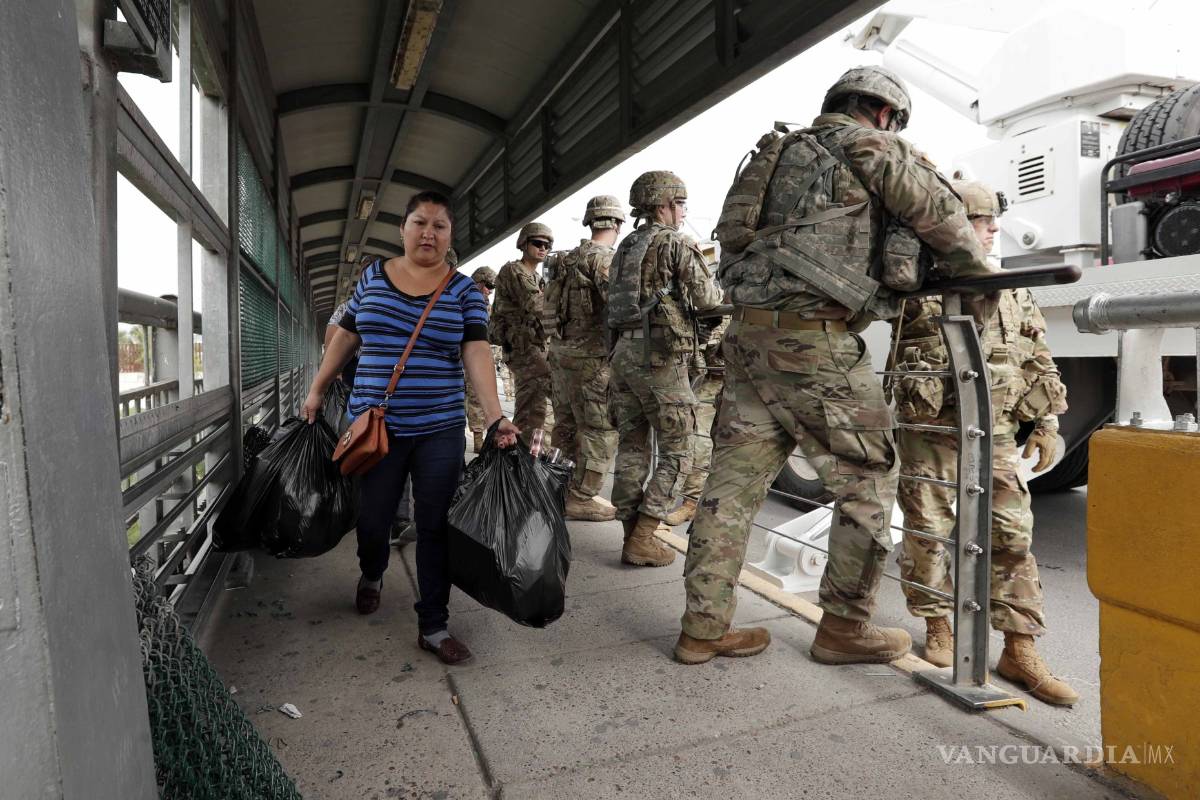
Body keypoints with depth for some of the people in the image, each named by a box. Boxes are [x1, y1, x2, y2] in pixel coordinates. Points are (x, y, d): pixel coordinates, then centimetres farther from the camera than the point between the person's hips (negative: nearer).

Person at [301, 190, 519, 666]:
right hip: (376, 426, 1)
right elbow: (345, 337, 13)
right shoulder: (373, 276, 6)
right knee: (372, 520, 9)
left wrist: (496, 418, -22)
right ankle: (372, 575, 45)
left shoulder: (464, 291, 0)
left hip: (441, 430, -1)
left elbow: (476, 354, -10)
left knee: (435, 528, 4)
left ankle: (433, 627, 18)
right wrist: (317, 391, 14)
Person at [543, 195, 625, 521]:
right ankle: (581, 498, 3)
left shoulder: (567, 260, 13)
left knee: (567, 425, 17)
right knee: (600, 430, -1)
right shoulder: (604, 258, -12)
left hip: (561, 352, 9)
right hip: (591, 358, -9)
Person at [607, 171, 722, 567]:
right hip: (660, 356, -7)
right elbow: (706, 299, -6)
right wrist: (717, 287, 17)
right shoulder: (676, 243, -4)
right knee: (676, 450, 1)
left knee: (632, 446, 10)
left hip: (623, 352, 7)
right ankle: (643, 539, -2)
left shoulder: (625, 247, 18)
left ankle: (632, 533, 14)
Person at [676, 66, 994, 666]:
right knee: (867, 476, 5)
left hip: (748, 331, 8)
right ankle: (844, 627, 12)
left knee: (736, 476, 7)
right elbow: (939, 213, 4)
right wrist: (977, 277, 18)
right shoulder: (867, 145, 5)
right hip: (812, 336, -8)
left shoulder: (787, 153, 27)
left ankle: (703, 627, 13)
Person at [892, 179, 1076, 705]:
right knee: (928, 531, 4)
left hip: (994, 434, 4)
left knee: (1012, 535, 1)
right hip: (929, 430, -3)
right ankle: (938, 627, 23)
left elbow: (1039, 362, 14)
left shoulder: (1012, 293, 13)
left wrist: (1047, 423, 9)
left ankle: (1020, 651, 12)